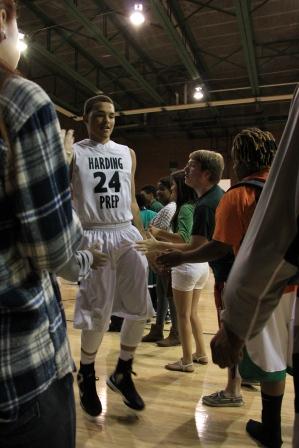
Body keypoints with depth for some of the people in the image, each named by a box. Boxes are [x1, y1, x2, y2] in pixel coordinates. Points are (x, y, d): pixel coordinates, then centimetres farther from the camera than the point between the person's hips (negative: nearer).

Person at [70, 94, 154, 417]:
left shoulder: (128, 154, 14)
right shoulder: (72, 153, 1)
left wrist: (144, 236, 15)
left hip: (128, 234, 5)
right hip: (95, 237, -4)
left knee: (139, 309, 4)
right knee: (98, 313, 1)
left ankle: (122, 374, 26)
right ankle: (86, 376, 28)